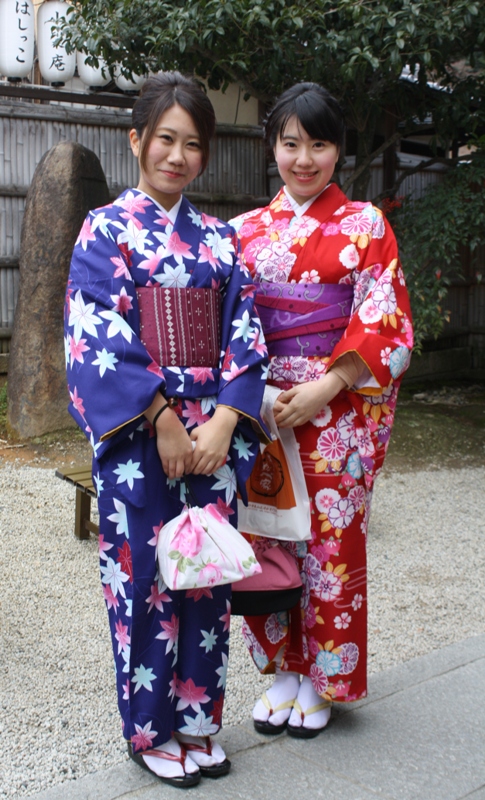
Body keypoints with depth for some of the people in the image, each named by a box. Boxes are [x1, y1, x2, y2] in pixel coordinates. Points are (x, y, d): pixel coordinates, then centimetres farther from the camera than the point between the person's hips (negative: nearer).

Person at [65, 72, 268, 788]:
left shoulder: (219, 239, 11)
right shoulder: (107, 229, 0)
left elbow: (244, 334, 5)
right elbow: (98, 338, -9)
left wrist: (224, 421, -10)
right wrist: (165, 420, -15)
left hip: (214, 432, 4)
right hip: (138, 434, -3)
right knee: (145, 575, 3)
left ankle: (197, 718, 25)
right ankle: (150, 728, 21)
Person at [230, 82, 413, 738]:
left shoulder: (365, 225, 1)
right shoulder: (246, 230, 9)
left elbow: (385, 324, -5)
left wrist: (324, 388, -15)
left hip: (340, 410, -2)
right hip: (260, 408, 3)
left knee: (332, 540, 4)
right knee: (268, 541, 7)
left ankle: (322, 680, 22)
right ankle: (283, 670, 26)